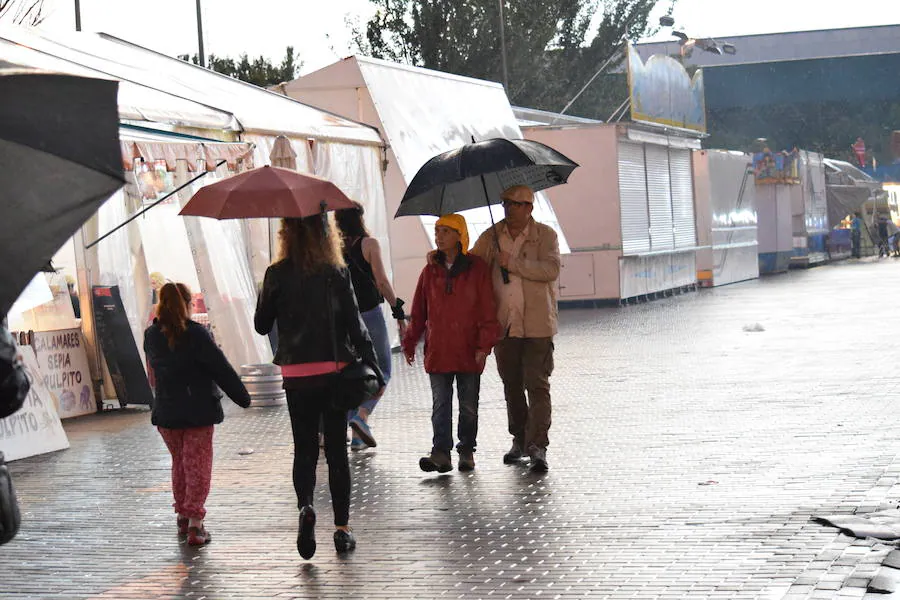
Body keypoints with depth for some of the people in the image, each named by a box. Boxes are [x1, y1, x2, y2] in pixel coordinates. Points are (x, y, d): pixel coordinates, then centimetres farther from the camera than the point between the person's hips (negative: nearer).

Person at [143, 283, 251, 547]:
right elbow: (221, 368, -11)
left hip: (166, 411, 4)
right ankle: (195, 520, -8)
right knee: (198, 465, 1)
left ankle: (183, 514, 28)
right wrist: (242, 396, -4)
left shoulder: (151, 336, 0)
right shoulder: (196, 334, -15)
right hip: (198, 411, -4)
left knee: (179, 463, 20)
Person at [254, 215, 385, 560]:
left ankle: (305, 506, -16)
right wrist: (373, 369, -3)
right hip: (335, 372, 0)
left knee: (304, 449, 10)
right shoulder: (337, 273, -3)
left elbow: (262, 325, 5)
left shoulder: (277, 275, -3)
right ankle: (342, 528, 10)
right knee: (336, 450, 9)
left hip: (296, 374, 0)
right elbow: (355, 324, -5)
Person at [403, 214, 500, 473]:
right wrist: (409, 343, 12)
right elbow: (419, 312, 14)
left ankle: (466, 451, 18)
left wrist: (484, 345, -9)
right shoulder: (431, 271, 8)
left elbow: (488, 311, -2)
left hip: (469, 352, -2)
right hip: (437, 351, 2)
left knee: (469, 405, 7)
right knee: (440, 404, -3)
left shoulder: (477, 268, -1)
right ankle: (440, 453, -7)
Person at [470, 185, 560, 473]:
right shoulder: (491, 236, 10)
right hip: (504, 324, 4)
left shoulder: (545, 235, -1)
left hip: (537, 325, -4)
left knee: (537, 385, -10)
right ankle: (520, 440, 26)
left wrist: (514, 263, -17)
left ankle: (538, 446, -11)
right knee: (511, 385, 12)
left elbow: (551, 269, -15)